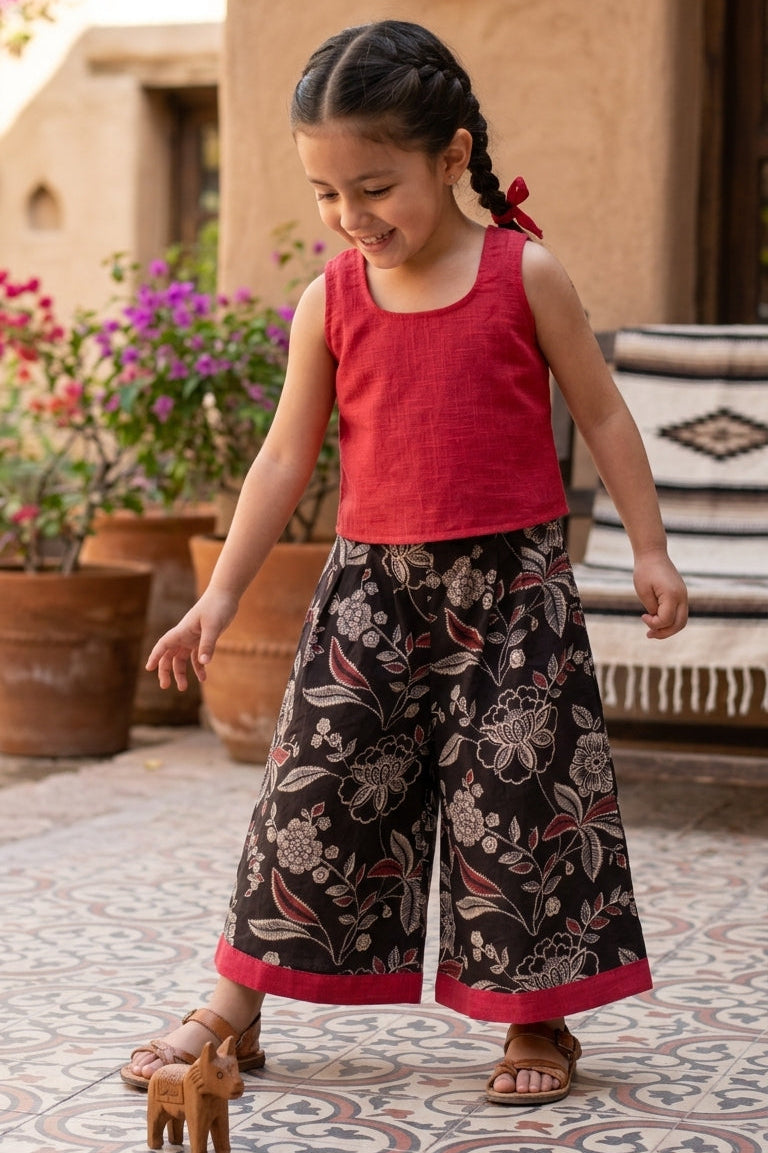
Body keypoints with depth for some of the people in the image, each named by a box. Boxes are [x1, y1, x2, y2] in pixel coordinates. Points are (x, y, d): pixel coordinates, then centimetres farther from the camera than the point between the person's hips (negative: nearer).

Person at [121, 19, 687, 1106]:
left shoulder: (526, 274, -5)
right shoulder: (330, 302, 0)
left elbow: (601, 414, 3)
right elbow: (287, 456, 5)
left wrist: (649, 548, 1)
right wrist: (220, 595, 4)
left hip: (512, 579, -2)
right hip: (371, 579, 2)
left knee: (514, 796, 1)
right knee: (316, 786, 2)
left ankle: (538, 1023, 17)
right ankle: (234, 1011, 13)